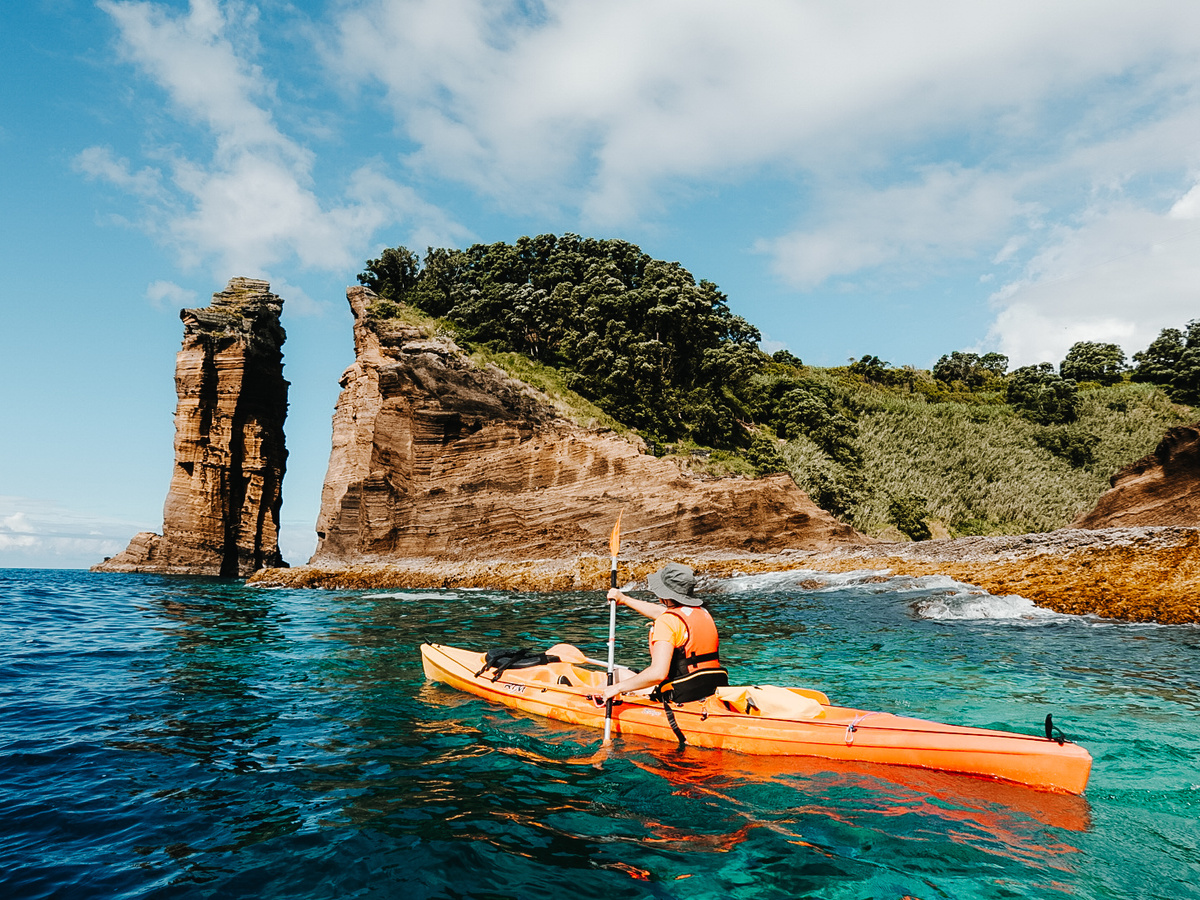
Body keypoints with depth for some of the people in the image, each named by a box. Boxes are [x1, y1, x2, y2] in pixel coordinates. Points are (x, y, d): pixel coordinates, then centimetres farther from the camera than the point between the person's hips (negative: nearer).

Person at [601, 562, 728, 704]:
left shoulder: (667, 622, -16)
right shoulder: (702, 611, 10)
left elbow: (658, 673, -26)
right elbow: (659, 612, 28)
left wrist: (618, 688, -15)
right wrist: (624, 599, 38)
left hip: (681, 696, -8)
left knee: (621, 674, 11)